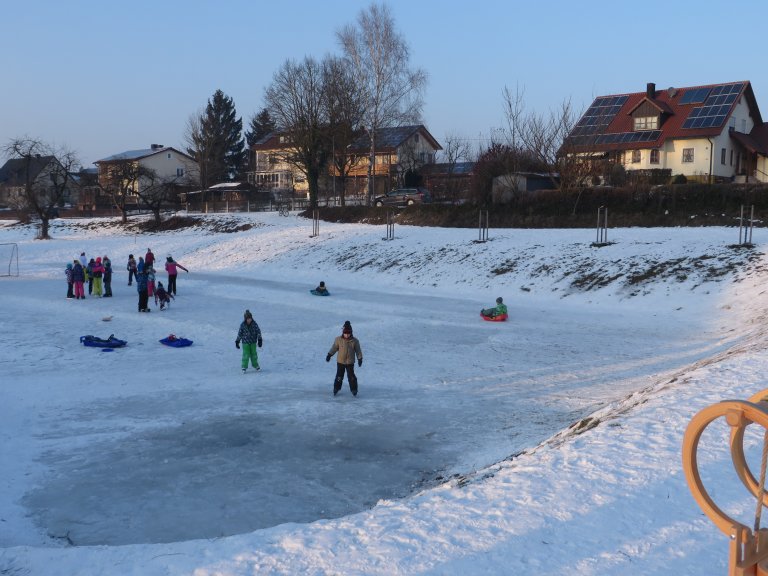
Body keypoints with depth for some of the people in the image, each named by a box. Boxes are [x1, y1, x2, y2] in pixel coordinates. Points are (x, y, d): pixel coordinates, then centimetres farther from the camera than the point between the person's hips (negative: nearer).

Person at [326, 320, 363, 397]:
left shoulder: (355, 341, -7)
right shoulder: (338, 339, -5)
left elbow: (358, 350, 0)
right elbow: (334, 348, 4)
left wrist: (360, 359, -2)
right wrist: (329, 355, 1)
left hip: (350, 362, -1)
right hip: (340, 361, 1)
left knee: (351, 376, 1)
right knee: (339, 376, 8)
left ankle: (354, 389, 14)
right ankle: (336, 388, 24)